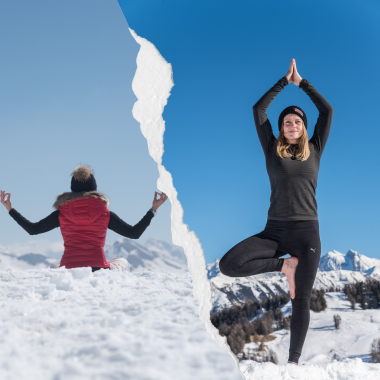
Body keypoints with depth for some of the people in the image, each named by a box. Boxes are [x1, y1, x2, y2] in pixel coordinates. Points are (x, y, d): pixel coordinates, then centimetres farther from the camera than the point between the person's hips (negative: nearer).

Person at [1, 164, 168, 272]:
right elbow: (134, 233, 4)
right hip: (99, 272, -2)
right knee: (122, 262, 32)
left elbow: (32, 229, 9)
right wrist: (153, 209, 14)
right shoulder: (105, 213, 0)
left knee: (54, 266, 39)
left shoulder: (61, 213, 1)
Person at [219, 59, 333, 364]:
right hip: (274, 230, 1)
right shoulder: (272, 149, 9)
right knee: (228, 265, -19)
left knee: (302, 301, -3)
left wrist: (301, 82, 12)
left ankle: (294, 361, 7)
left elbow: (327, 110, 8)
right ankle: (285, 265, -2)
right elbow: (258, 109, 7)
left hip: (307, 232, 0)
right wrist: (285, 81, 10)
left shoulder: (314, 150, 11)